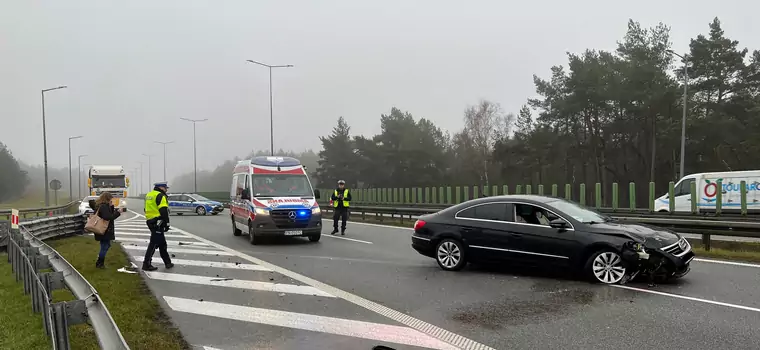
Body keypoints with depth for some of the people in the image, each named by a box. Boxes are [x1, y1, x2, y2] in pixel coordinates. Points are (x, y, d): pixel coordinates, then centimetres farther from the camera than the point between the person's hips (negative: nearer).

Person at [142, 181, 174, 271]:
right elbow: (164, 211, -20)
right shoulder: (160, 196, -12)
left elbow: (147, 209, 23)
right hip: (158, 223, -10)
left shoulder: (149, 195, 17)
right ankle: (146, 264, -2)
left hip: (150, 222, 10)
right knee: (154, 243, -5)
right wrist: (167, 223, -17)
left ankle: (167, 262, 21)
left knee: (162, 243, 15)